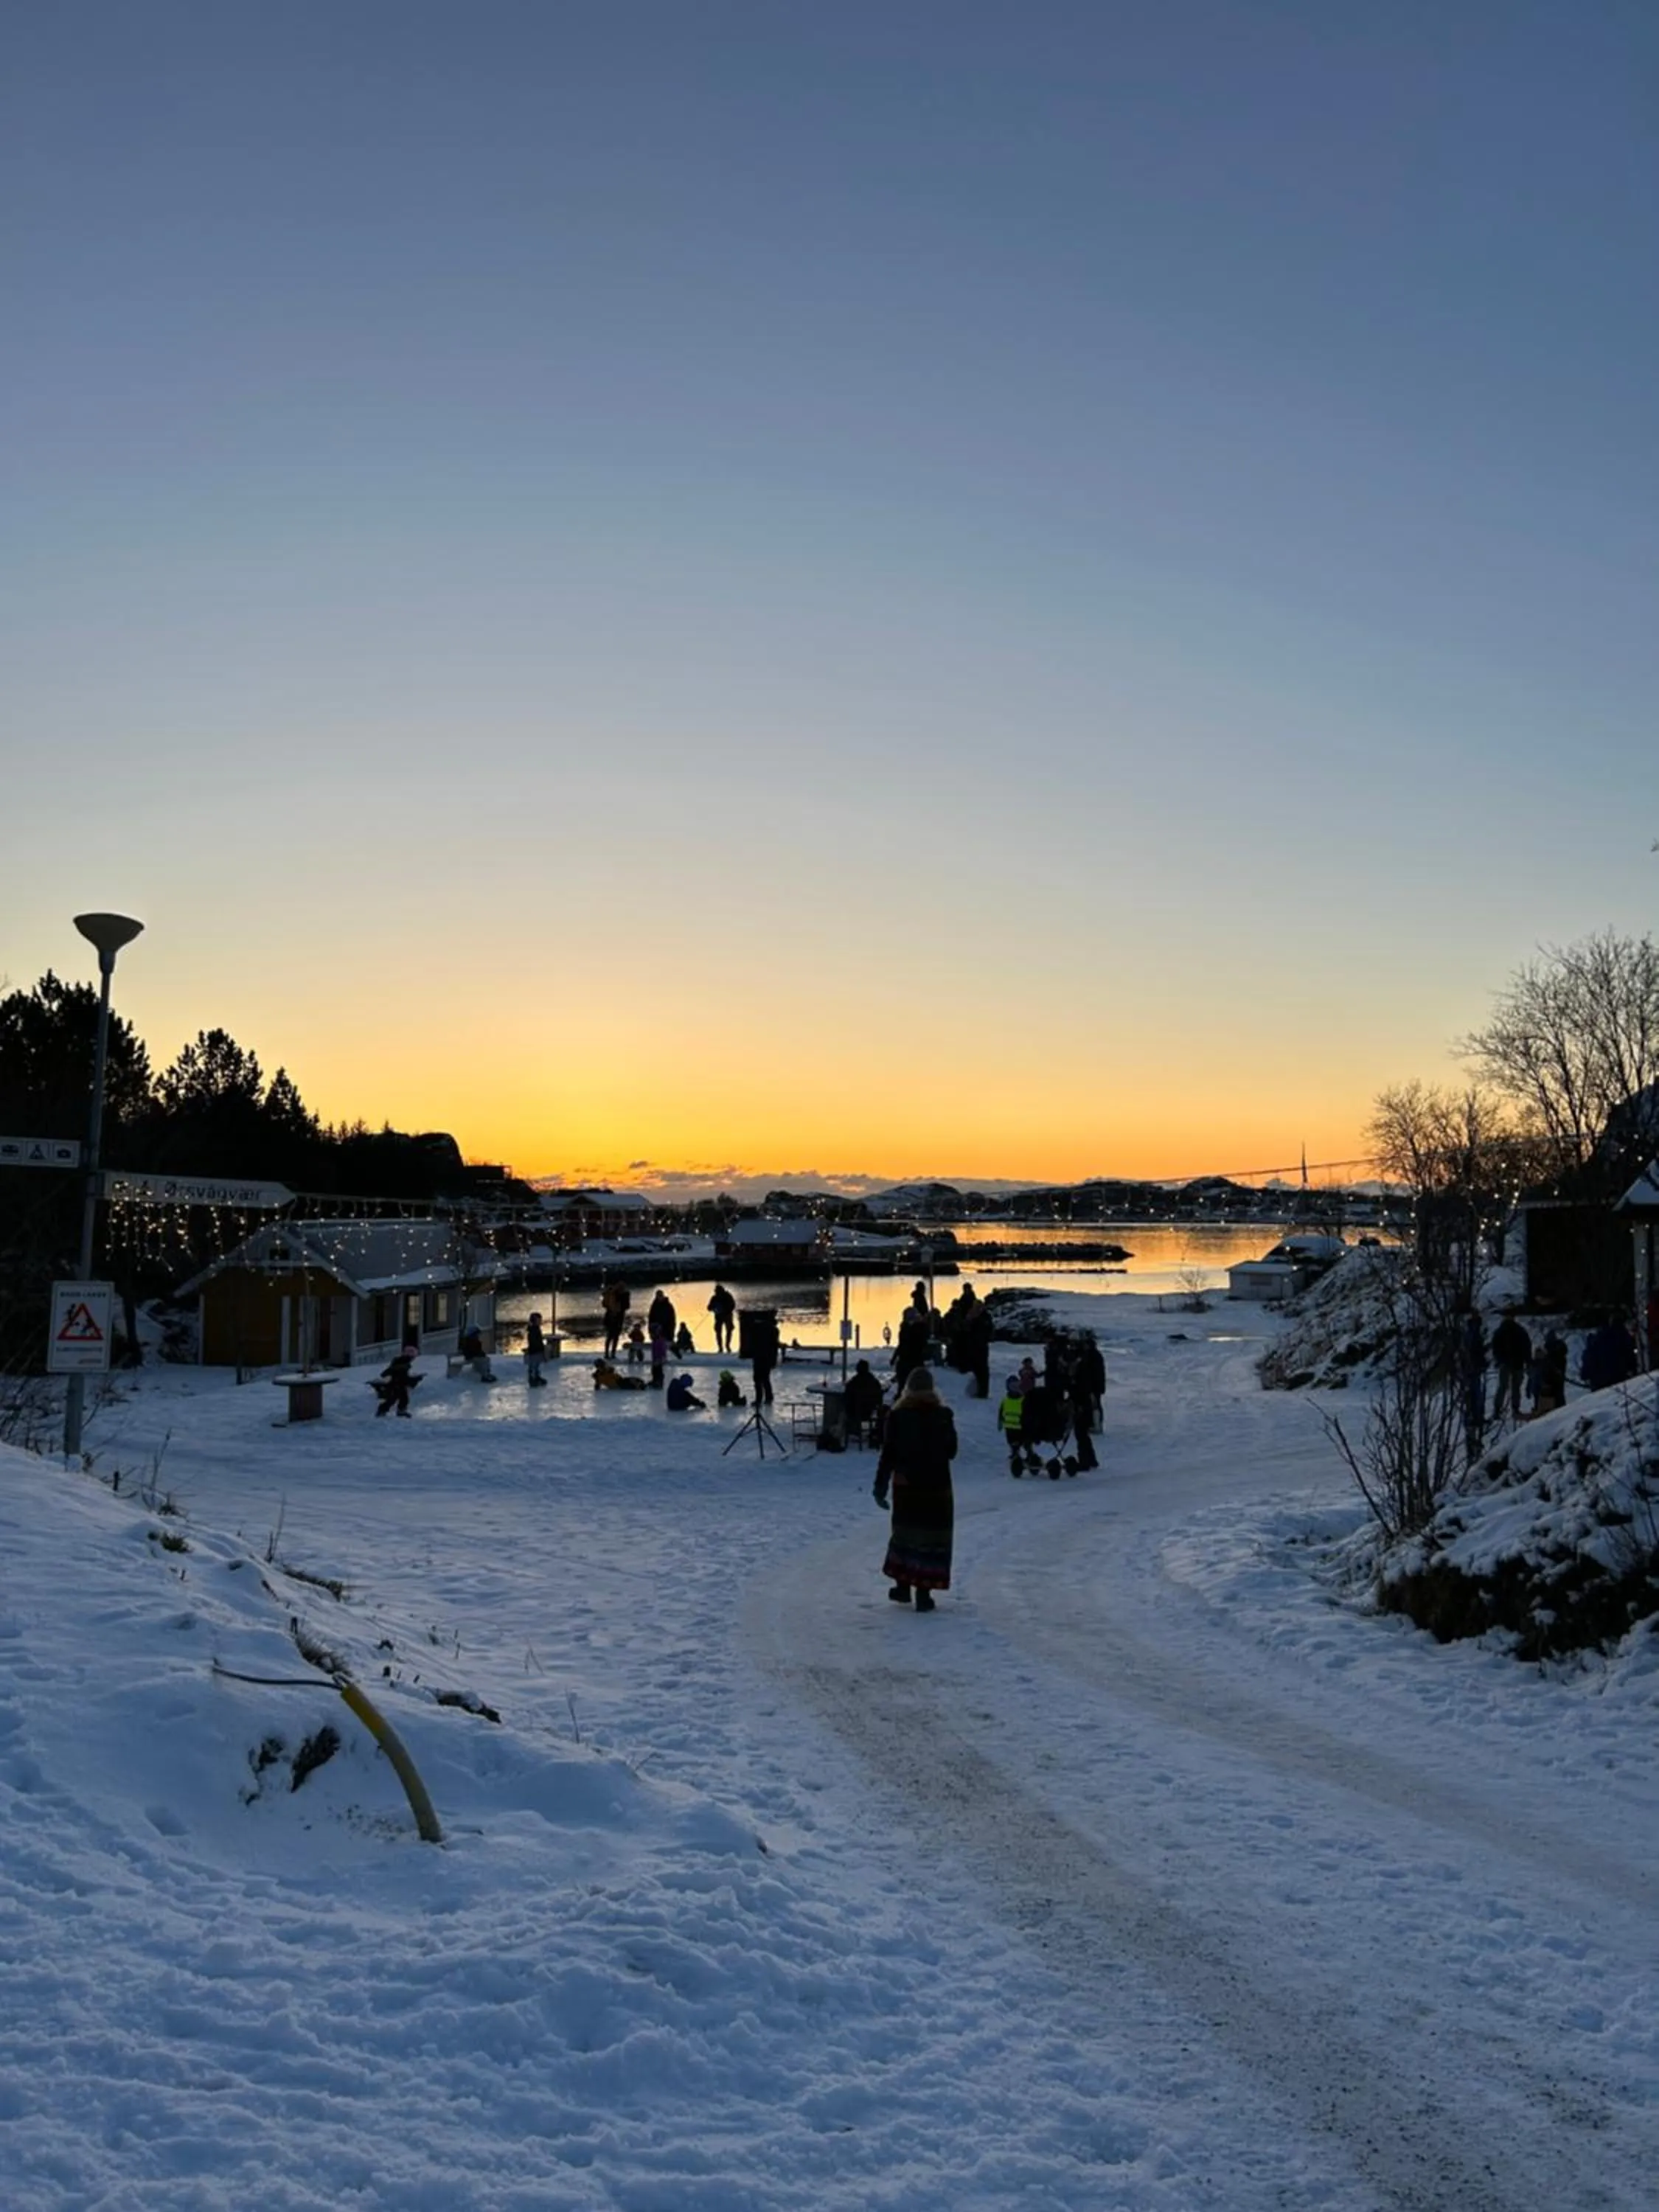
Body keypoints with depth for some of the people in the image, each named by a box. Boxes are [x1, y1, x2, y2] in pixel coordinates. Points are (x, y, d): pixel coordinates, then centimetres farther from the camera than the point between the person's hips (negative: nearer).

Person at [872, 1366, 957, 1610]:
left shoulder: (897, 1416, -6)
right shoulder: (942, 1415, -7)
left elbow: (888, 1454, -6)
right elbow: (951, 1451, 2)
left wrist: (880, 1486, 1)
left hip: (905, 1485, 2)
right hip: (937, 1486, -2)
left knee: (905, 1532, 18)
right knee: (932, 1536, 3)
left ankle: (903, 1585, 21)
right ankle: (923, 1592, 0)